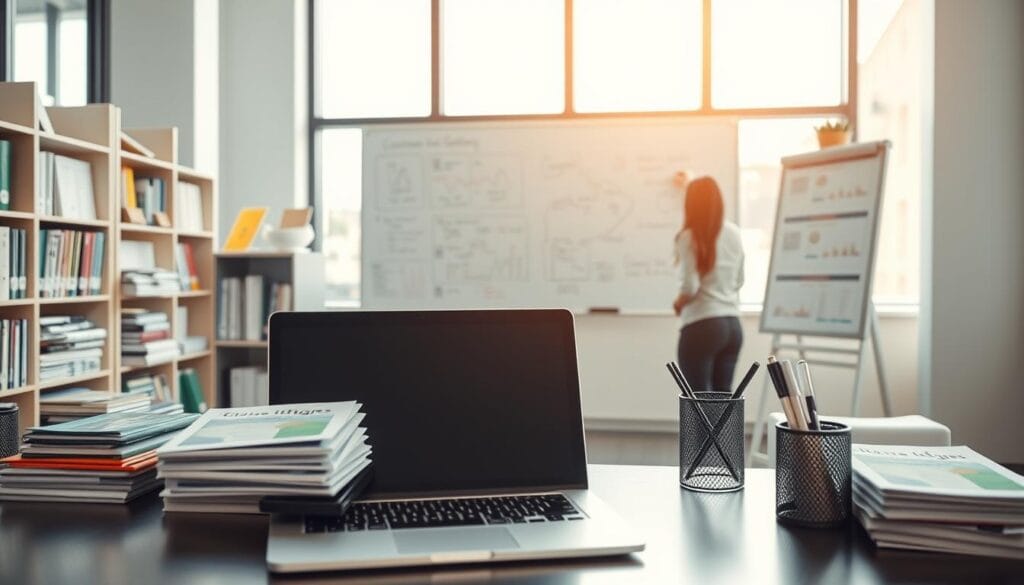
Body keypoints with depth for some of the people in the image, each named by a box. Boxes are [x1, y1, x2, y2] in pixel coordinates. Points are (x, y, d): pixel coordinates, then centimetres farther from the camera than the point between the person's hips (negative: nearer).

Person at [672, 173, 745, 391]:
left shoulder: (689, 237, -9)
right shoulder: (734, 232, 9)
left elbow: (690, 287, -17)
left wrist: (677, 304, 5)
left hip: (701, 327, -6)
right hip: (732, 325, 6)